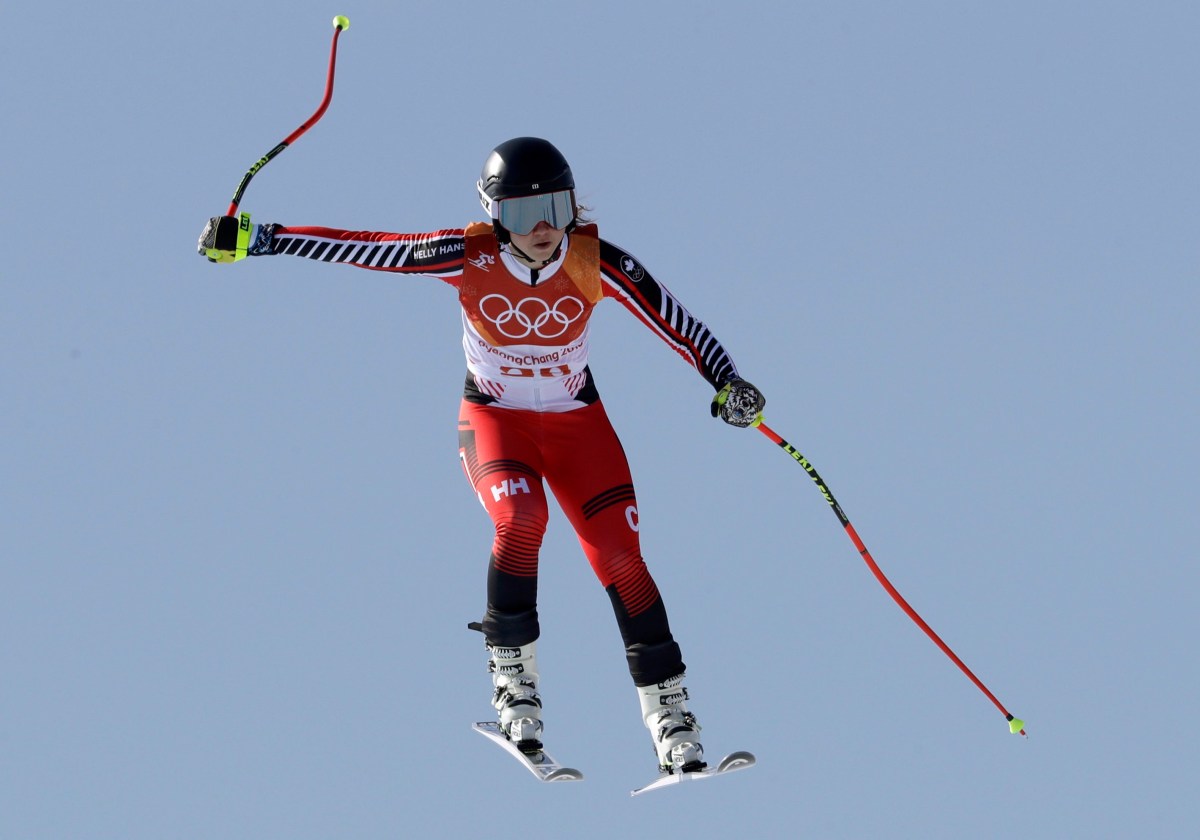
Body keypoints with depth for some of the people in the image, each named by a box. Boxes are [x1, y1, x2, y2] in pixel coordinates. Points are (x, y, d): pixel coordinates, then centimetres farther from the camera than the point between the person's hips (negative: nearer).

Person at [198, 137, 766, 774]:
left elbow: (673, 320, -14)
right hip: (494, 418, -1)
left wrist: (727, 384, -25)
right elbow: (363, 247, -20)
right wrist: (259, 240, -21)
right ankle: (513, 680, -13)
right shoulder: (471, 257, -22)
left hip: (575, 420, 1)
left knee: (621, 557, -11)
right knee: (521, 519, -30)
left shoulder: (595, 261, -20)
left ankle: (669, 716, -5)